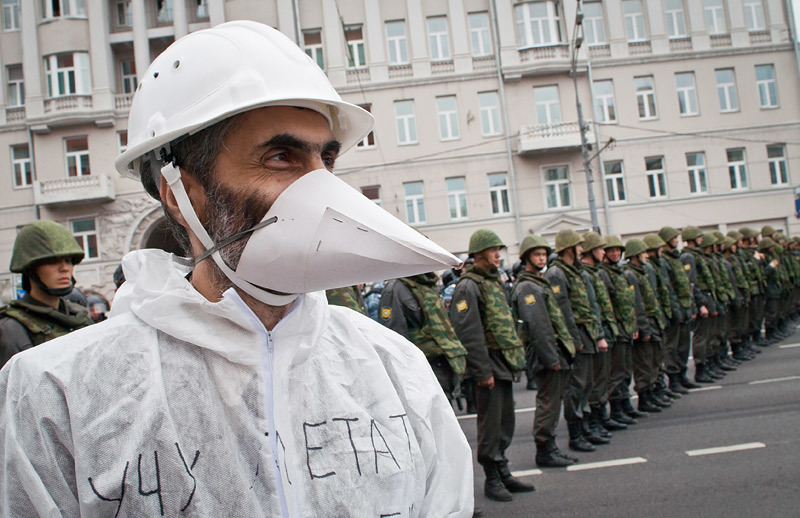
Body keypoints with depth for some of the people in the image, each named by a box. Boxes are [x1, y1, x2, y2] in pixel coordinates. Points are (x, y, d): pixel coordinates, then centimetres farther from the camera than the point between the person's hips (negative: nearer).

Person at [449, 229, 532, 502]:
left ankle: (504, 473, 27)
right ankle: (492, 480, 13)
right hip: (490, 364, -9)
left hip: (506, 364, 9)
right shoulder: (468, 286, -13)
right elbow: (469, 333, -19)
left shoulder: (495, 281, 16)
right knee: (490, 424, 0)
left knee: (506, 422, 15)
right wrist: (483, 371, -20)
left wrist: (517, 361, 18)